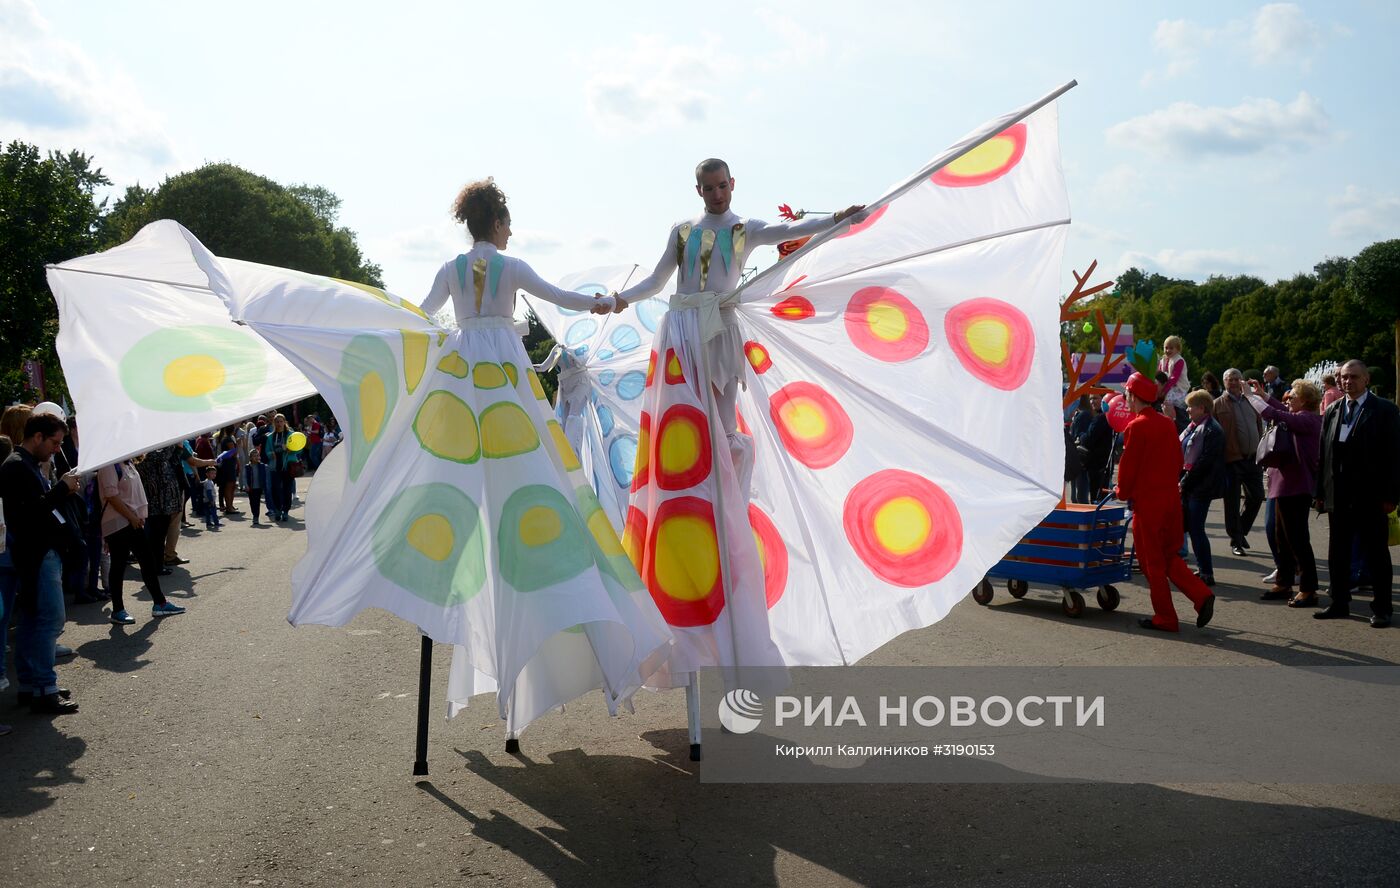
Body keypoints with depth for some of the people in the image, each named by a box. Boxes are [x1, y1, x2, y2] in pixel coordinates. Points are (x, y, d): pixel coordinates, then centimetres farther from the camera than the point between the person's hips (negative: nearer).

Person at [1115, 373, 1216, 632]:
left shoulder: (1136, 427, -15)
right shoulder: (1167, 423, 9)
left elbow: (1128, 465, -13)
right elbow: (1177, 460, 13)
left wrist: (1122, 492, 3)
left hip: (1147, 502, -7)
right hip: (1172, 498, 7)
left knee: (1152, 562, 3)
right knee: (1169, 556, 19)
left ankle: (1164, 618, 8)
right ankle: (1202, 596, 4)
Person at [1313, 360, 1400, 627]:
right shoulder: (1332, 411, 10)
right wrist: (1320, 491, 7)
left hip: (1370, 497, -5)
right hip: (1339, 495, 5)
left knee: (1376, 554, 3)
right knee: (1337, 554, 11)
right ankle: (1339, 603, 22)